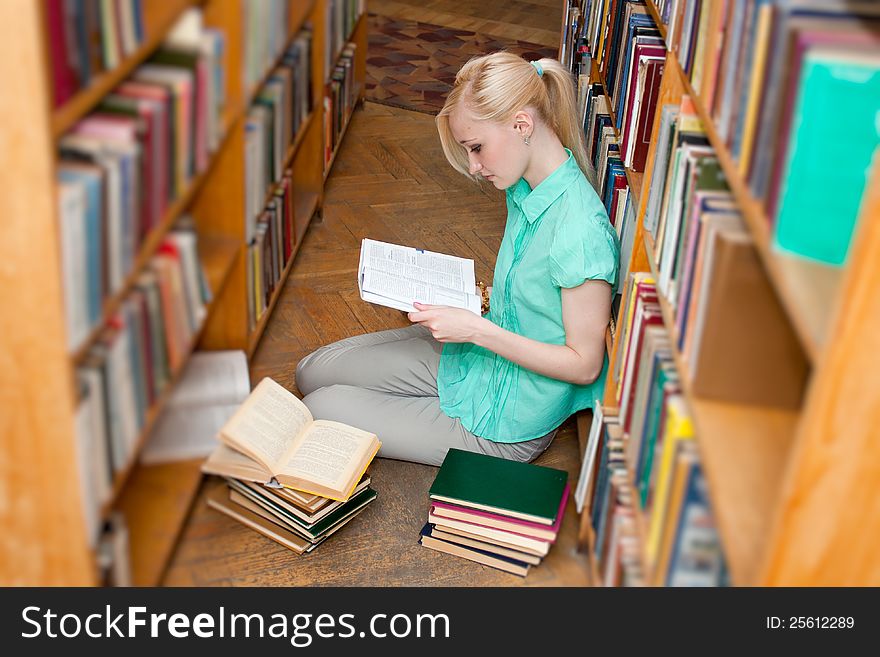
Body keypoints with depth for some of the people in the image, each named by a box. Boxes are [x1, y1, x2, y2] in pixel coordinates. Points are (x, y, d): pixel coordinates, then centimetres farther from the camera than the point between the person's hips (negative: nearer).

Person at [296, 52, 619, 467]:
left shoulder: (579, 229, -31)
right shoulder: (526, 187, -2)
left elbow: (584, 364, -24)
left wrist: (477, 329, -27)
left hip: (507, 424, -9)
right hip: (478, 354, 9)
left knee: (319, 411, -4)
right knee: (312, 372, 10)